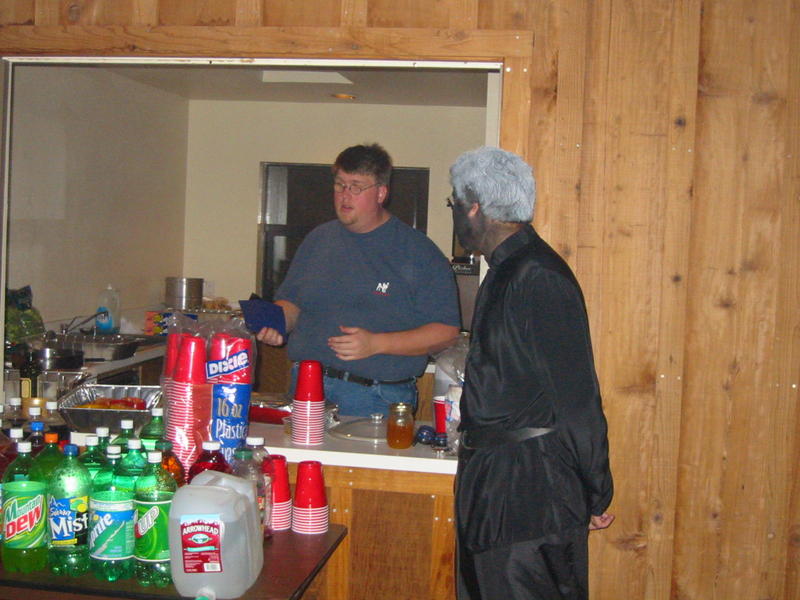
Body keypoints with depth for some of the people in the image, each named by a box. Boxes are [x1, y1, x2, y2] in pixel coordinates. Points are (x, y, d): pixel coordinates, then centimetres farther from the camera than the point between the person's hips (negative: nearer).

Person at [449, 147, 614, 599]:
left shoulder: (538, 278, -20)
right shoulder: (507, 271, 12)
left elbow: (577, 399, -19)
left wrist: (596, 495, -14)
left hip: (530, 488, -10)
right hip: (492, 480, 10)